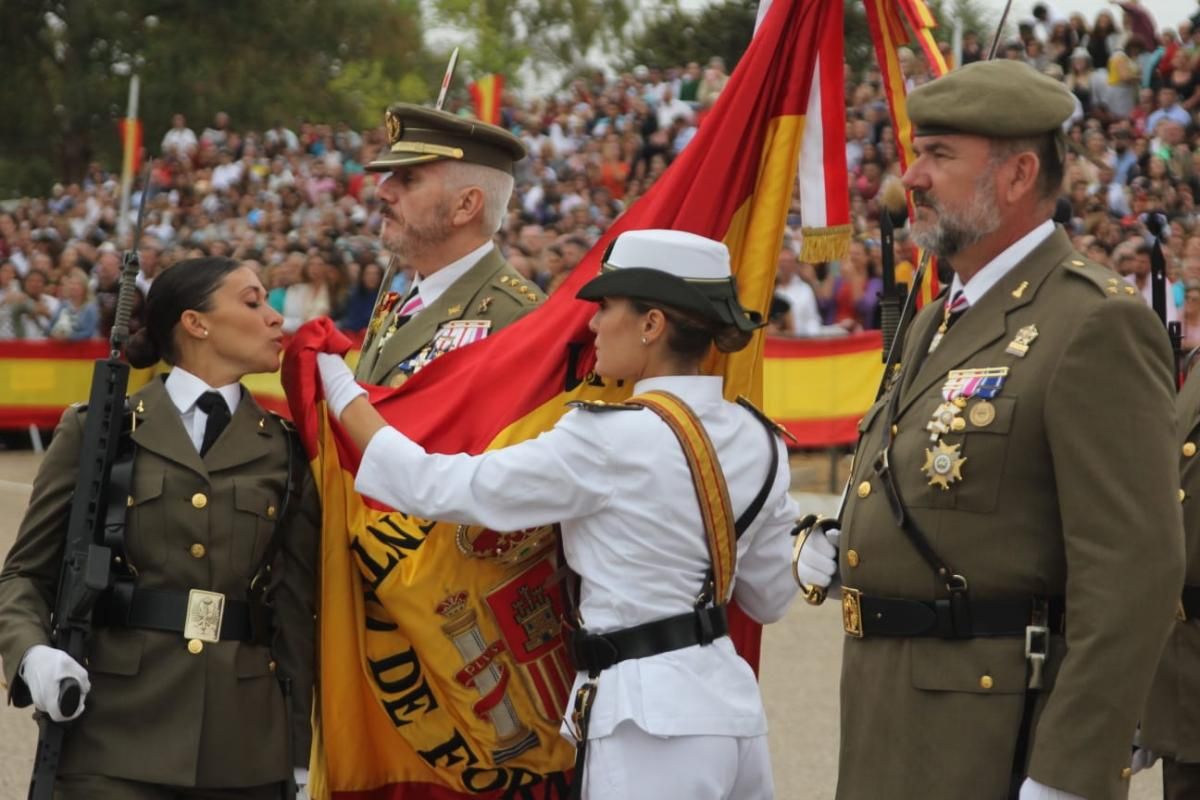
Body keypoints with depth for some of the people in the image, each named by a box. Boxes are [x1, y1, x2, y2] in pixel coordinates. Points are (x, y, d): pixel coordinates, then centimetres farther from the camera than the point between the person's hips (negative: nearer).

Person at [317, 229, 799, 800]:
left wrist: (343, 396, 2)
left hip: (652, 715, -7)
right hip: (732, 703, 7)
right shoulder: (757, 441, 6)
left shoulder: (609, 440, -15)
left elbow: (442, 490, -10)